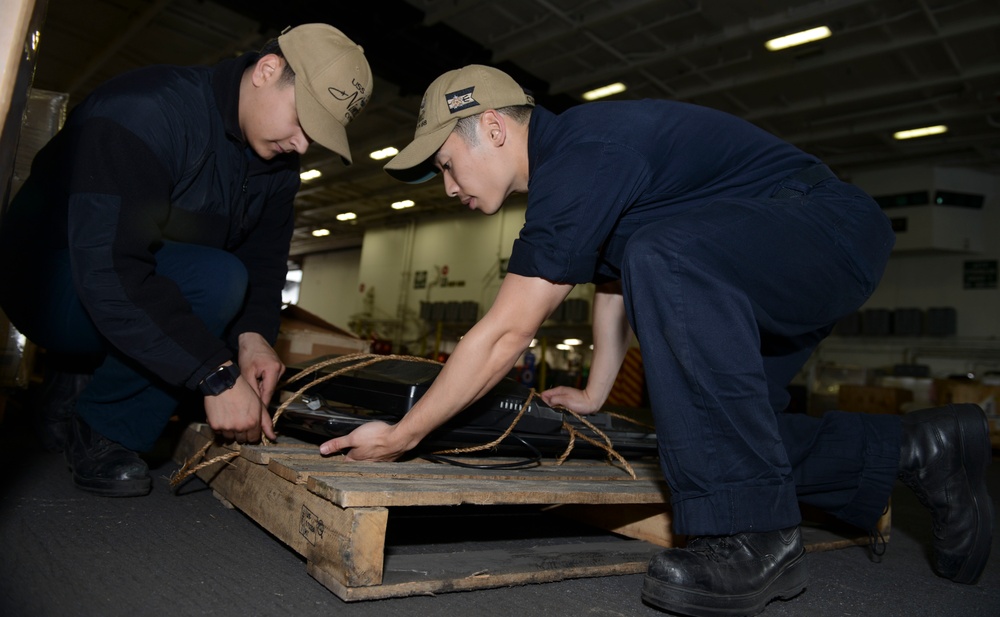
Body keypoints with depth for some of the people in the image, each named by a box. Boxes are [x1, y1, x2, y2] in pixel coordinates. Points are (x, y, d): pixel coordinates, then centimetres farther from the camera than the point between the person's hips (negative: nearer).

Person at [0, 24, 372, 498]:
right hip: (53, 286, -7)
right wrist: (217, 376, -41)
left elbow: (263, 261, -5)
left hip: (160, 290, 8)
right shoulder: (145, 110, -27)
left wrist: (254, 334, -26)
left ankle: (86, 382, 2)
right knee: (217, 279, -30)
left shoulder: (279, 165, -2)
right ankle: (94, 427, -10)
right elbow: (108, 267, -37)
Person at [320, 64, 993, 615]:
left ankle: (753, 538, -26)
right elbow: (613, 282, 18)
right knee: (715, 437, 7)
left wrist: (402, 435, -15)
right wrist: (593, 395, 25)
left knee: (664, 257, -37)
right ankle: (917, 446, 19)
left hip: (831, 229, -10)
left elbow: (505, 334, -26)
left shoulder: (580, 156, -25)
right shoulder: (575, 157, 8)